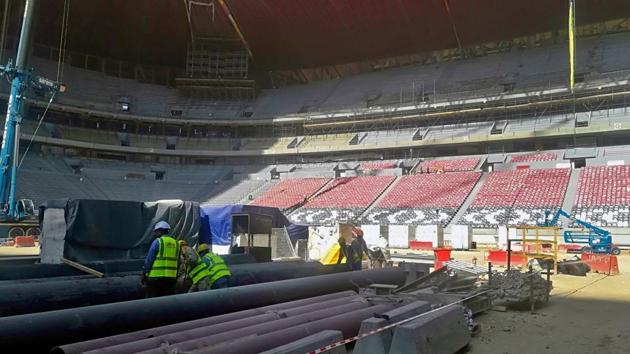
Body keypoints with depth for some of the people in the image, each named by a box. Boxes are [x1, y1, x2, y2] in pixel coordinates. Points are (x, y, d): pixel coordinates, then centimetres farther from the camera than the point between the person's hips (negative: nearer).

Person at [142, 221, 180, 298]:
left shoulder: (157, 242, -5)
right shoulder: (175, 243, 10)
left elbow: (149, 260, -6)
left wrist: (144, 274, 3)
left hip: (156, 276, -5)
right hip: (171, 277, 5)